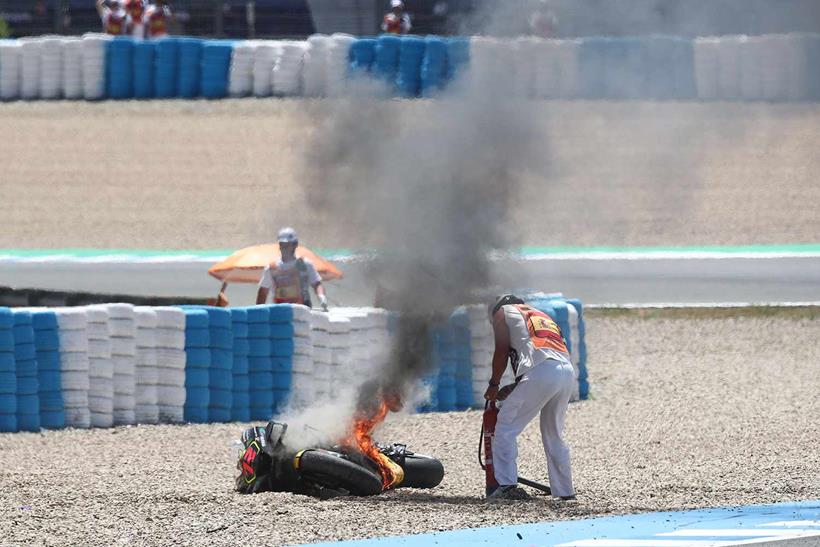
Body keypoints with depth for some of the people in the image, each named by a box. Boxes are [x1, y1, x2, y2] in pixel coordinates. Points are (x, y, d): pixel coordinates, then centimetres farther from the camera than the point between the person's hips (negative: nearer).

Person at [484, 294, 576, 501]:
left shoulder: (503, 313, 22)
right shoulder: (542, 316, 39)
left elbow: (501, 351, 10)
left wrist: (494, 385, 22)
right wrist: (511, 389, 36)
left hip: (540, 372, -6)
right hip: (568, 372, 7)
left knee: (506, 428, 0)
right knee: (554, 435, 19)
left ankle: (506, 485, -9)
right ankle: (565, 490, 18)